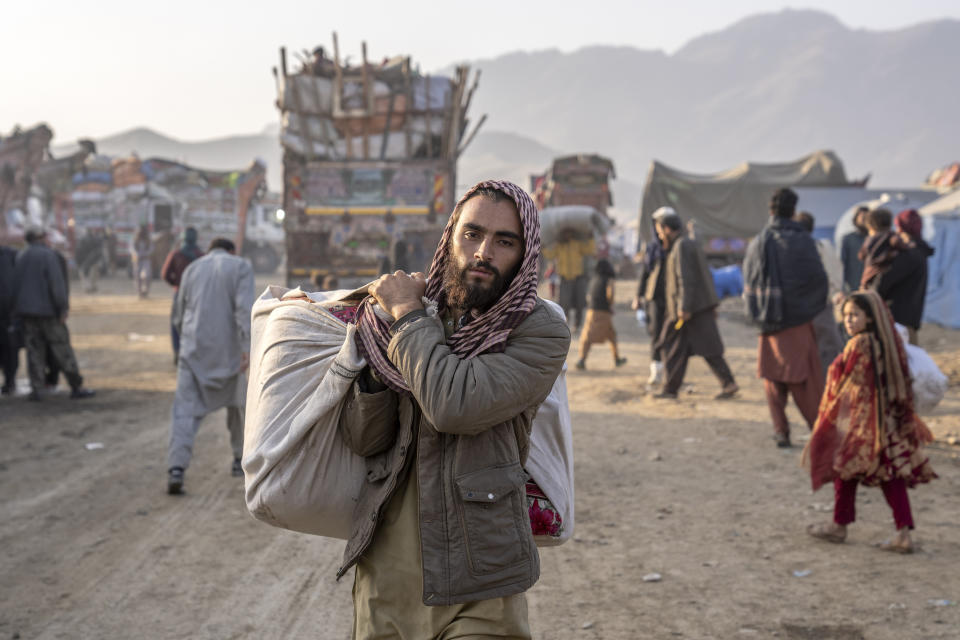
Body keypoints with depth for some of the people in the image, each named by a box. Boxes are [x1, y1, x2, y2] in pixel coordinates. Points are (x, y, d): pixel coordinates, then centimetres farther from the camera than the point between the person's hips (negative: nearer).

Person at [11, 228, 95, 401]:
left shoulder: (20, 256, 11)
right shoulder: (48, 254, -9)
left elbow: (15, 284, 14)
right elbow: (57, 283, -16)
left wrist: (18, 311, 18)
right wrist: (63, 308, -14)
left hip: (25, 310, 6)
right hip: (47, 310, -6)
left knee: (34, 350, 8)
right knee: (62, 349, -1)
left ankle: (36, 390, 2)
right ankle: (77, 387, 2)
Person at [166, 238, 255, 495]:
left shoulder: (191, 269, 13)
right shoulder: (241, 266, 1)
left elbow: (179, 317, 17)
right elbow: (244, 307, -15)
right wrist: (248, 346, -22)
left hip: (194, 349, 2)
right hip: (229, 351, -1)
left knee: (185, 409, -3)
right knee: (237, 402, 20)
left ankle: (176, 469, -20)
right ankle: (240, 459, 30)